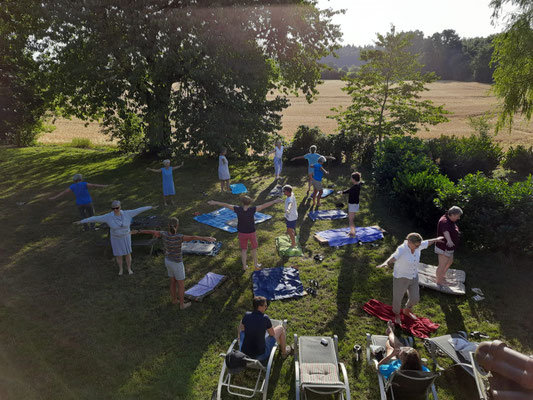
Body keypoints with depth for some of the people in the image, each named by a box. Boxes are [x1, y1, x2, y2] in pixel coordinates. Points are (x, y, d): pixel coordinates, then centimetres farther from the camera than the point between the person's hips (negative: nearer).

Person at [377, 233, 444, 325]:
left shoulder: (417, 246, -10)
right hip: (401, 278, -6)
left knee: (415, 298, 17)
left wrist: (436, 239, 28)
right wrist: (386, 263, -71)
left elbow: (427, 242, 10)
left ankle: (406, 311, 49)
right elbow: (394, 256, -51)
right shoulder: (402, 249, -31)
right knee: (398, 299, 14)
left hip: (413, 277, 6)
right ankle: (397, 314, 46)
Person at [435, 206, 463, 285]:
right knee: (442, 266, -1)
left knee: (450, 262, 28)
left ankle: (442, 275, 46)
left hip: (449, 248, 11)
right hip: (444, 249, -11)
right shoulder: (445, 221, -29)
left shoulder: (450, 220, 4)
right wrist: (449, 241, -67)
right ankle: (438, 282, 12)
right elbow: (445, 231, -50)